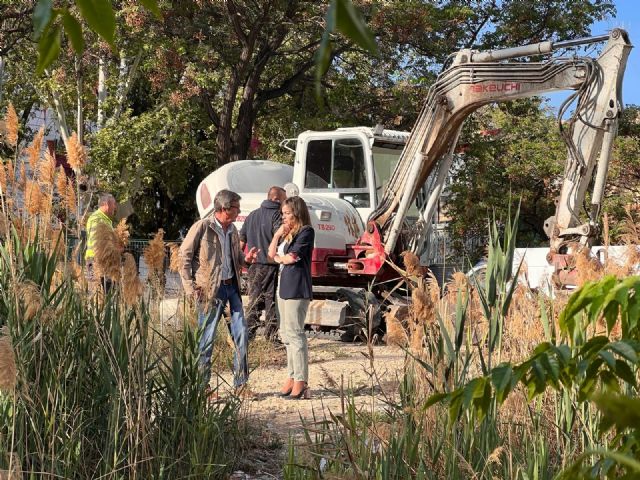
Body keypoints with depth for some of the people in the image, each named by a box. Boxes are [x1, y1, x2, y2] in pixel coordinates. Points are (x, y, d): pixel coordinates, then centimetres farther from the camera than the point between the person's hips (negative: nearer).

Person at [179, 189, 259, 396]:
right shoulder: (202, 227, -9)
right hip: (211, 290, -7)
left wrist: (246, 259, 2)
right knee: (206, 338, 0)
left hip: (232, 286, 7)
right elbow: (184, 256, -7)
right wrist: (191, 287, -11)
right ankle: (201, 385, 11)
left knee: (241, 334, 3)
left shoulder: (232, 230, 12)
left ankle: (241, 384, 12)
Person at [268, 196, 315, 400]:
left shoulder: (306, 231, -7)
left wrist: (279, 258, 6)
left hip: (297, 288, -9)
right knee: (286, 334, 10)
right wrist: (278, 234, 1)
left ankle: (301, 381, -9)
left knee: (295, 333, -10)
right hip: (284, 285, 9)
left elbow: (291, 258, -13)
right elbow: (272, 253, 14)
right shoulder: (287, 232, 19)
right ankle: (292, 376, 16)